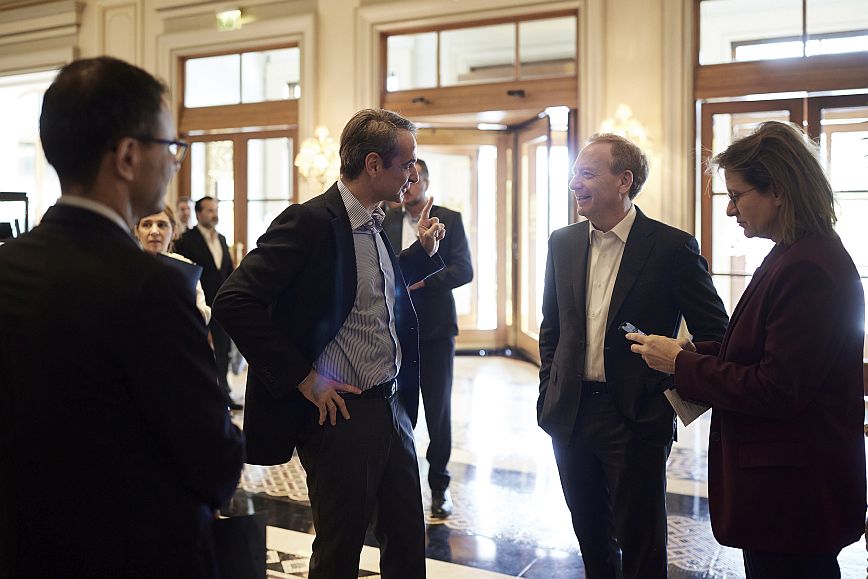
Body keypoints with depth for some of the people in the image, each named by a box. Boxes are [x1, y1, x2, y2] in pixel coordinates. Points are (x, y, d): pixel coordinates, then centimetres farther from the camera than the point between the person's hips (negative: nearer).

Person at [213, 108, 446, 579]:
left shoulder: (374, 226, 9)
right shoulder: (310, 222, -17)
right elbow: (234, 302, -23)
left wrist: (423, 251, 15)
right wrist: (303, 378, -19)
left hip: (391, 407, 8)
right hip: (341, 412, -8)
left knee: (408, 541, 19)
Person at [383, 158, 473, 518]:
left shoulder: (450, 219, 2)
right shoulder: (386, 221, 10)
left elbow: (464, 270, -7)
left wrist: (423, 279, -19)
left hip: (435, 327, -2)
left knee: (439, 410, 4)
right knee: (400, 408, 8)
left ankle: (439, 486, 17)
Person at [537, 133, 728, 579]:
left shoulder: (672, 247, -10)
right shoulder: (563, 243, 6)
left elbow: (714, 334, -6)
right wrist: (549, 387, 10)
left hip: (636, 417, -4)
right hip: (570, 414, 5)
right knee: (591, 536, 20)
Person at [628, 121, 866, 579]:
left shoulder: (808, 269, -23)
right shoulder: (796, 258, 9)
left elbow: (777, 390, -24)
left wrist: (682, 363, -15)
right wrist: (696, 352, 1)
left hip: (792, 493, -10)